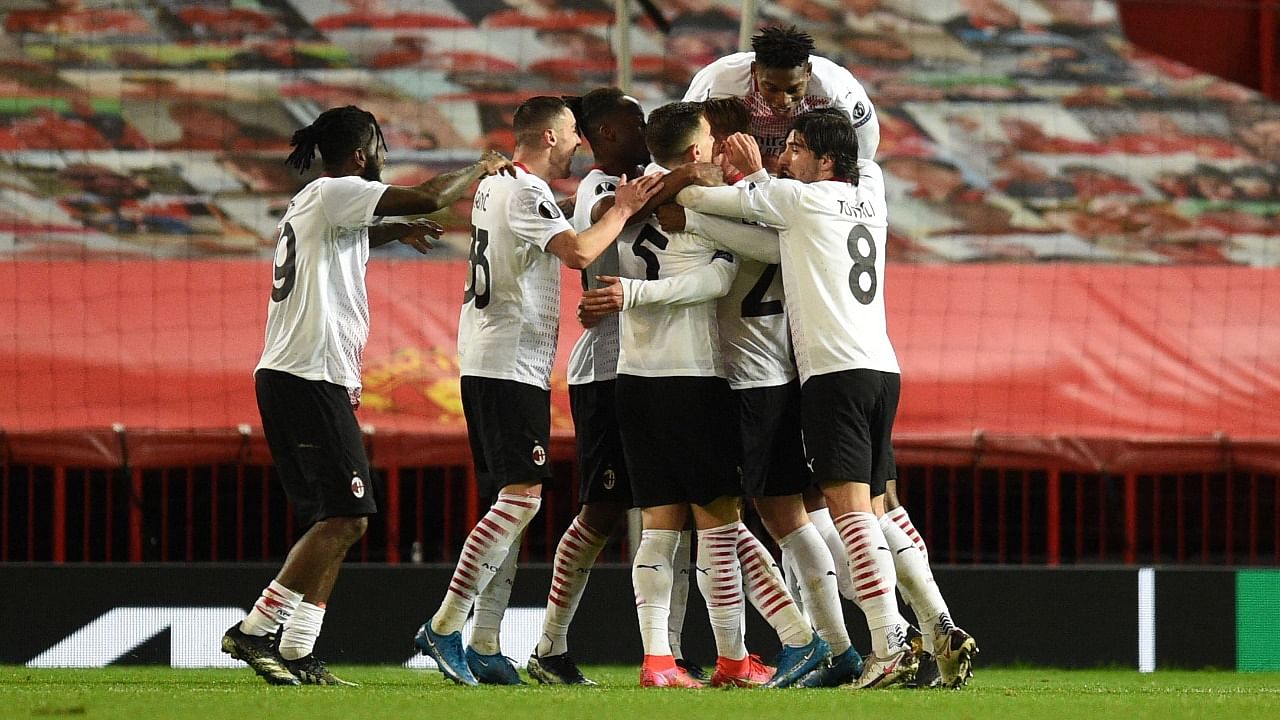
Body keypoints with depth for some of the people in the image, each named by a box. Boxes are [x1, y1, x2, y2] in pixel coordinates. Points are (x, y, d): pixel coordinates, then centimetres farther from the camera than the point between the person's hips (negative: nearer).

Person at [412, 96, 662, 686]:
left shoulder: (493, 187, 18)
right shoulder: (524, 194, -13)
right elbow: (578, 252, -25)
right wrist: (624, 209, -10)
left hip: (483, 365, 10)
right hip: (511, 366, -10)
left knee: (512, 502, 10)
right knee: (521, 496, -13)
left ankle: (485, 648, 7)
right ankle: (444, 626, -16)